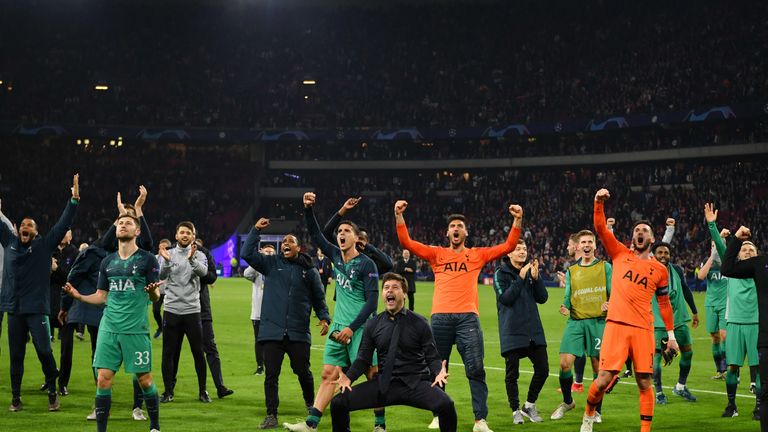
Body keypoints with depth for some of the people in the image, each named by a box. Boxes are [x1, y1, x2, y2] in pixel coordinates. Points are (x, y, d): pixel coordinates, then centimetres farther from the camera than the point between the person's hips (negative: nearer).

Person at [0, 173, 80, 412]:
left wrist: (74, 200, -13)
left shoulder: (44, 245, 2)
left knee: (44, 351, -9)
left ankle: (52, 392, 6)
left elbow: (63, 225, -4)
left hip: (37, 309, -3)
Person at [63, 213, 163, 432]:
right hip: (109, 328, 4)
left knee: (144, 379, 2)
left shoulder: (147, 259, -1)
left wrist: (153, 291, -27)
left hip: (136, 329, -4)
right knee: (103, 378, -2)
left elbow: (155, 297, -4)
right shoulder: (108, 262, 12)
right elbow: (101, 296, 16)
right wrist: (78, 295, -1)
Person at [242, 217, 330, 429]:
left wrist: (324, 318, 0)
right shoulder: (271, 263, 8)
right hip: (272, 331, 0)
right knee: (271, 375, -2)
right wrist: (256, 230, -6)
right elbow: (247, 253, -2)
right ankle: (271, 416, 3)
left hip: (299, 332, 0)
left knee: (303, 371, 6)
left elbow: (319, 298, 13)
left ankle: (311, 404, 32)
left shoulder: (308, 270, 7)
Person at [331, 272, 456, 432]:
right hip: (384, 384, 3)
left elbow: (432, 357, 2)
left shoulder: (419, 323, 3)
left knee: (446, 405, -32)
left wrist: (439, 372, -20)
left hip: (415, 384, -3)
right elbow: (363, 359, 11)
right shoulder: (372, 325, 10)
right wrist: (349, 377, -8)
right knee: (338, 403, -11)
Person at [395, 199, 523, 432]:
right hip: (440, 317, 1)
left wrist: (517, 220, 1)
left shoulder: (477, 255, 14)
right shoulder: (437, 254, 14)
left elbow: (508, 246, 11)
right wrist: (399, 216, -2)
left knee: (476, 369, -8)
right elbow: (406, 242, 8)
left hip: (468, 317, -1)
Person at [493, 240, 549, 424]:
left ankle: (529, 406, 20)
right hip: (512, 332, -4)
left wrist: (535, 277, -11)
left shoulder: (531, 271, 11)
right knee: (512, 374, 0)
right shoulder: (501, 274, -2)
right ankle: (516, 411, 15)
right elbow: (505, 298, -15)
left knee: (542, 369, 2)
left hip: (534, 330, 4)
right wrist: (521, 278, -18)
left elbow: (542, 298, 3)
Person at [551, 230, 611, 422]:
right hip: (575, 321, 2)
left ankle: (597, 410, 13)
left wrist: (609, 304, -16)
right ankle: (567, 401, 14)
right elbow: (568, 296, 14)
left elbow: (613, 293, 5)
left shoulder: (604, 267, 8)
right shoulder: (571, 271, 15)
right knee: (565, 363, -9)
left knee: (598, 366, 0)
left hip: (598, 321, -2)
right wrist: (565, 307, -8)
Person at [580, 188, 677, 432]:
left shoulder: (660, 269, 13)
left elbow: (664, 303, 18)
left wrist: (671, 334, 16)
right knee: (604, 379, -7)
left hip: (643, 329, 1)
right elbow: (600, 228, 1)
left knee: (644, 383, 0)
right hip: (616, 325, -1)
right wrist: (599, 203, -13)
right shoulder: (620, 254, 10)